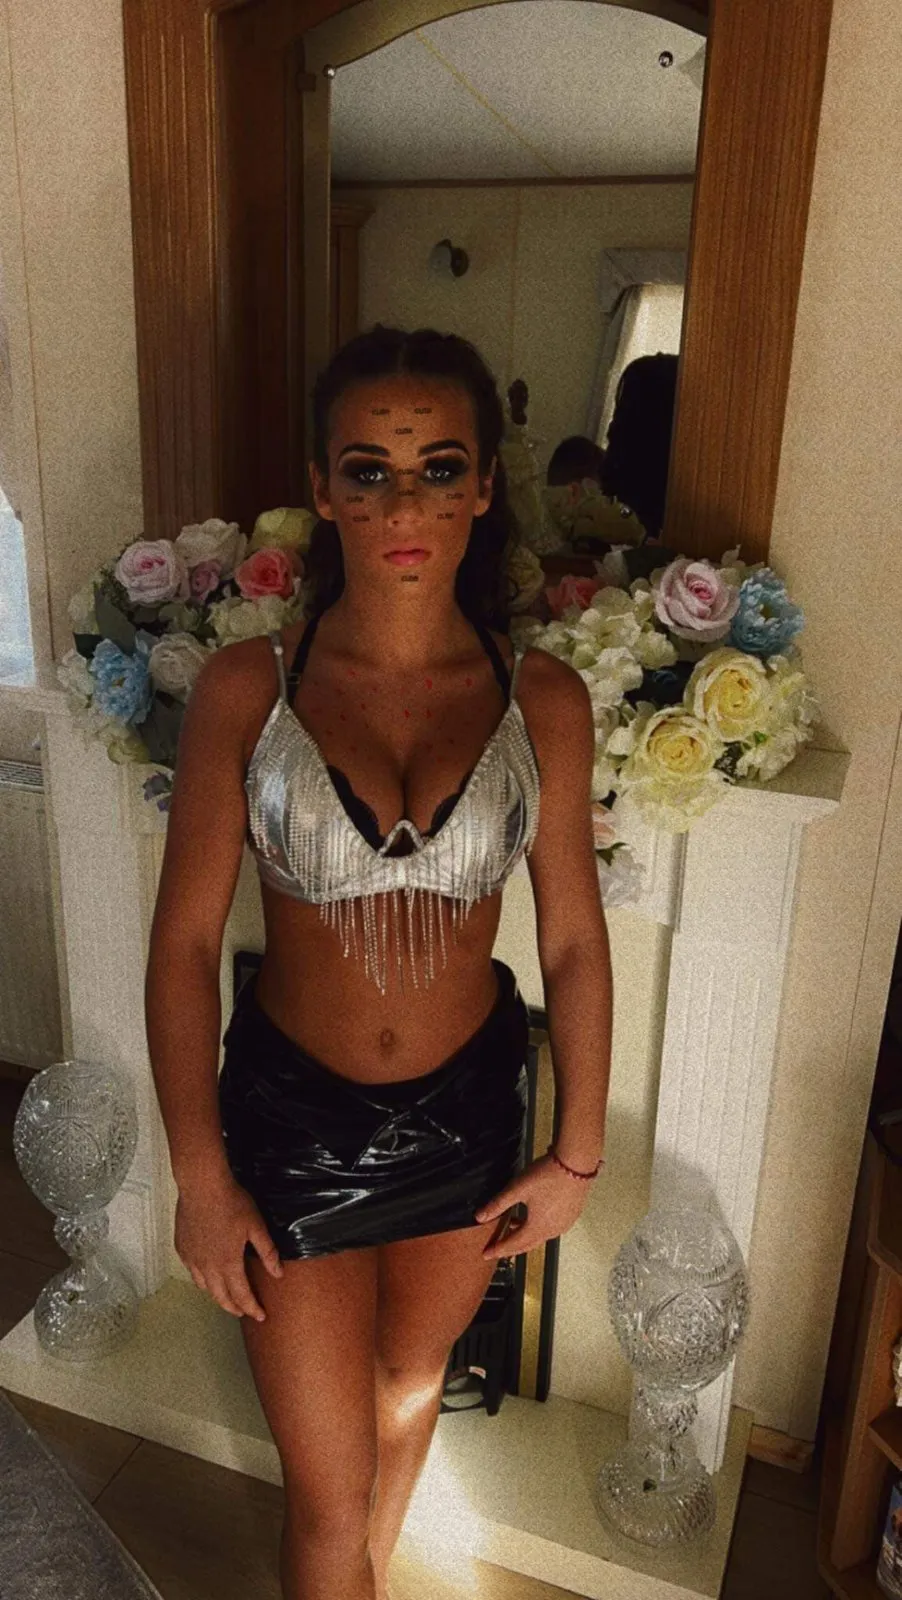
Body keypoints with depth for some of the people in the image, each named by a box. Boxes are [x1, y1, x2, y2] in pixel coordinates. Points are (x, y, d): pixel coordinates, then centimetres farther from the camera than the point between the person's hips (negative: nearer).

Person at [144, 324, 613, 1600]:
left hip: (467, 1108, 3)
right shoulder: (243, 689, -15)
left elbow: (574, 942, -4)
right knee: (328, 1495, 12)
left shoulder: (543, 701, -11)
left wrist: (578, 1156, 2)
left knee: (410, 1385, 29)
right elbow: (185, 943, -10)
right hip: (292, 1111, -2)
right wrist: (200, 1175, -8)